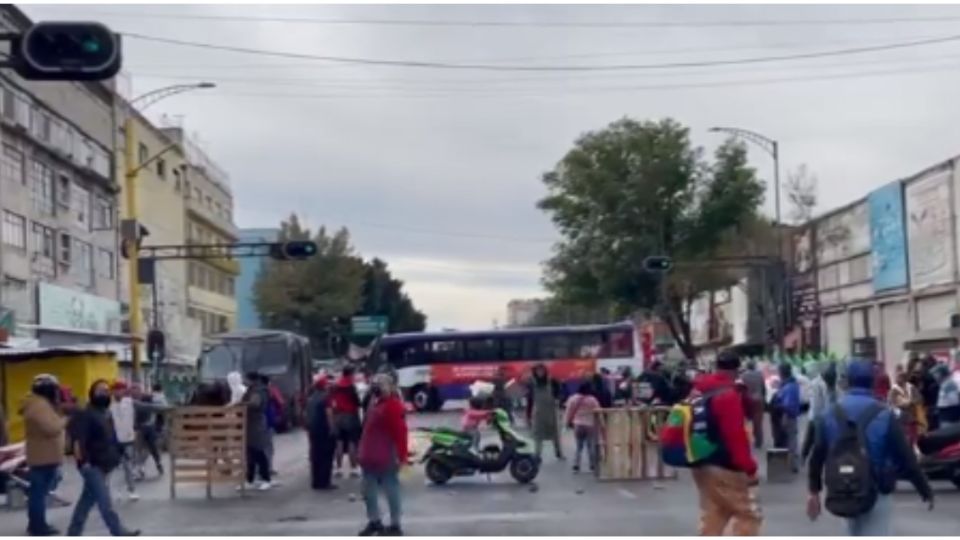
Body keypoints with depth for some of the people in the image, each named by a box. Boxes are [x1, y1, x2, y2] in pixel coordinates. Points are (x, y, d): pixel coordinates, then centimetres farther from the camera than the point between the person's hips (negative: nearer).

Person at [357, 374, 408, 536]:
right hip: (371, 456, 10)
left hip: (386, 458, -10)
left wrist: (401, 456, -24)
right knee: (369, 490, 15)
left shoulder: (393, 405, -16)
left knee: (391, 490, 0)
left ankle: (395, 526, 7)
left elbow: (400, 432, -21)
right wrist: (363, 452, 20)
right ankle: (374, 521, 28)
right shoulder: (376, 404, 15)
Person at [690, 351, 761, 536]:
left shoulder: (699, 390, 9)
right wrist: (749, 467, -18)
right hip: (725, 467, -9)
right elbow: (736, 436, -21)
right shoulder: (728, 395, -18)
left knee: (711, 517, 13)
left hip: (702, 464, 9)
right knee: (749, 515, 1)